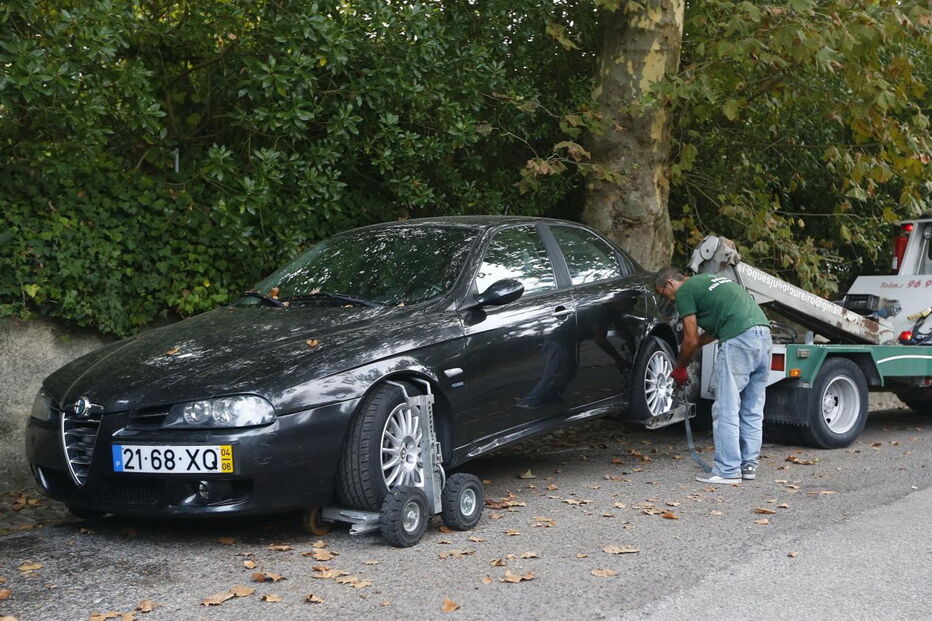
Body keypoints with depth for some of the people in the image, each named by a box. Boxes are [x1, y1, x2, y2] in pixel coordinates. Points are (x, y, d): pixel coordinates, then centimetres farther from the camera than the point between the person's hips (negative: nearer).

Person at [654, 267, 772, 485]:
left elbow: (691, 340, 2)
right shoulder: (708, 281, 29)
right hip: (763, 332, 9)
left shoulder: (684, 292, 3)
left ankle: (727, 471, 0)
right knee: (752, 409, 14)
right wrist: (694, 345, 38)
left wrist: (679, 369, 16)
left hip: (739, 339, -9)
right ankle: (749, 465, 20)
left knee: (726, 409, -2)